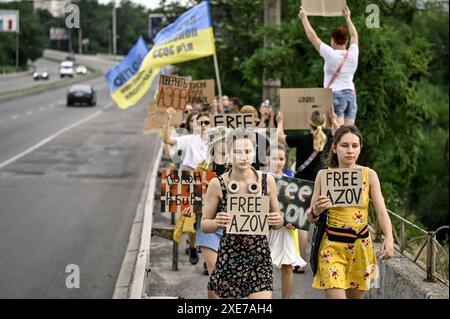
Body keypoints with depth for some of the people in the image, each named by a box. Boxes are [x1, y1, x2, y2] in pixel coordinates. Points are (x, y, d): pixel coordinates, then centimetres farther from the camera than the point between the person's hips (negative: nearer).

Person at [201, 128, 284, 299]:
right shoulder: (217, 184, -4)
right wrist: (216, 222, -20)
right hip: (229, 256, 0)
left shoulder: (267, 181, 1)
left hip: (260, 255, 0)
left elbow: (277, 220, 12)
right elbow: (204, 224, 2)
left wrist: (278, 221, -11)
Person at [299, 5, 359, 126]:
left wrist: (304, 18, 11)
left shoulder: (331, 55, -9)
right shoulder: (353, 54, 5)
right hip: (351, 95, 5)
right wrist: (347, 18, 36)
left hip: (335, 96, -5)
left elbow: (312, 37, -1)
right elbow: (355, 36, 24)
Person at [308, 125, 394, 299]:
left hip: (361, 245, 2)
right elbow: (311, 218, 0)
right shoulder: (324, 175, -3)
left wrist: (389, 238, -22)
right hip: (332, 245, -2)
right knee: (335, 295, -14)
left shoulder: (369, 175, 0)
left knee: (356, 295, 12)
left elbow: (381, 211, -4)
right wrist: (316, 212, -24)